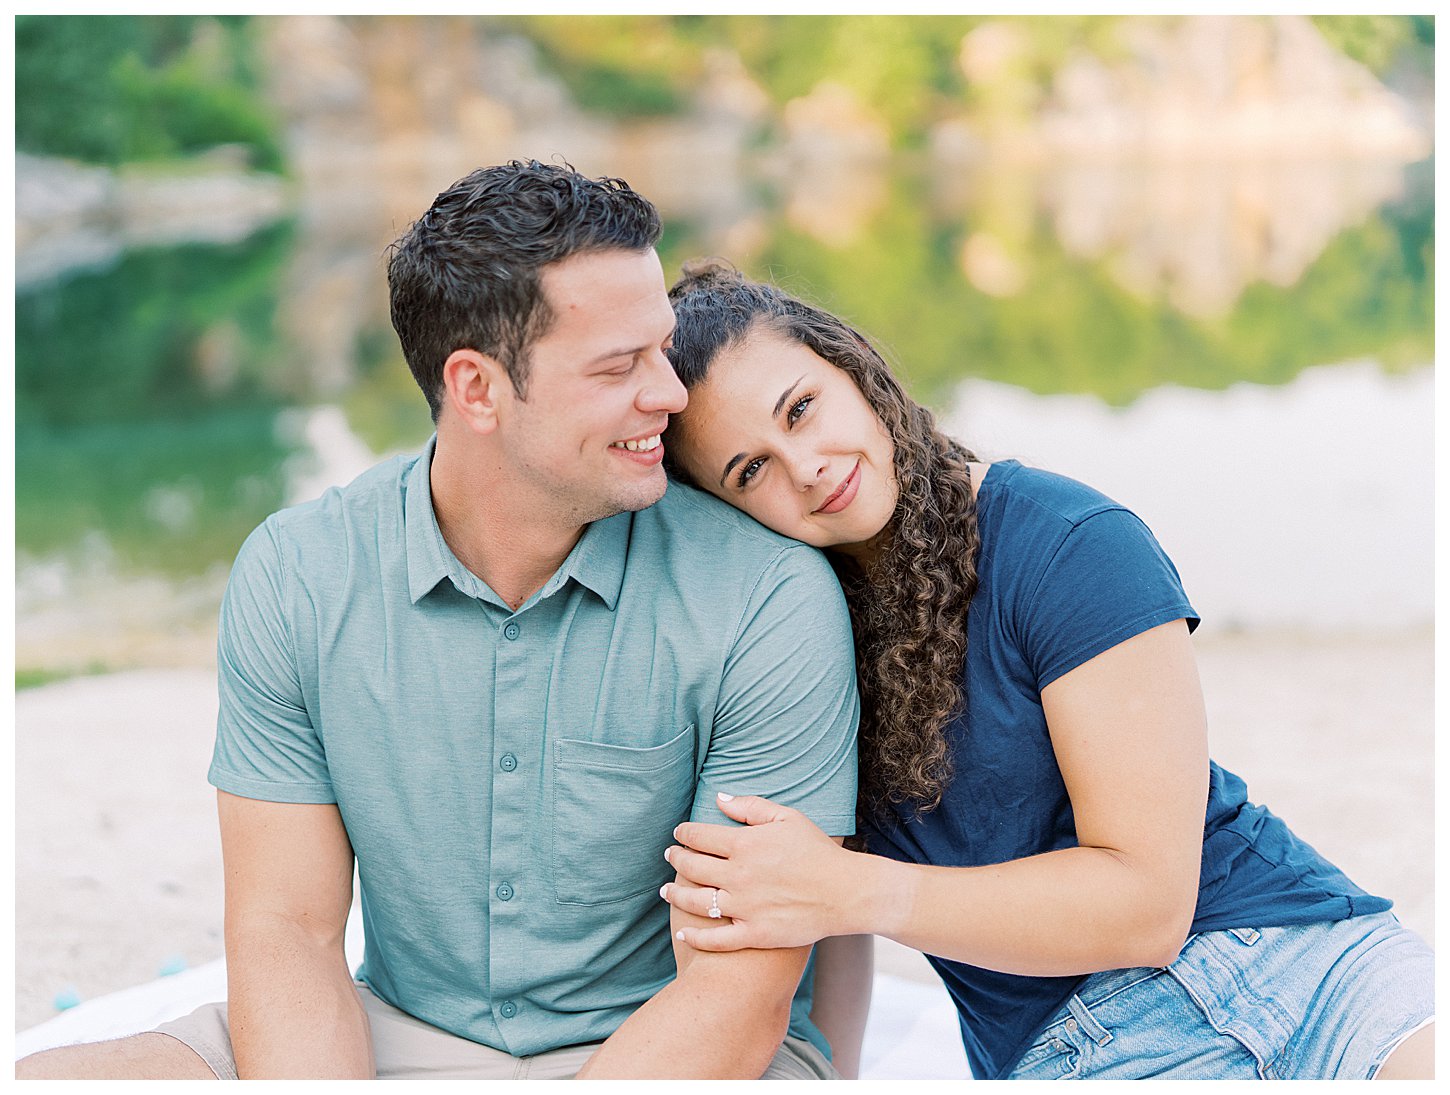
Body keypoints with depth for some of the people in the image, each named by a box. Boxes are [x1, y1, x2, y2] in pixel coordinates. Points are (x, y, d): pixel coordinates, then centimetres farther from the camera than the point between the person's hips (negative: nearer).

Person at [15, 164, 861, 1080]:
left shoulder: (770, 601, -15)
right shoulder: (295, 577, -6)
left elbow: (739, 991, -14)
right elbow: (288, 932, -5)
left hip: (668, 1052, -2)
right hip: (399, 1038, 2)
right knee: (44, 1078, -19)